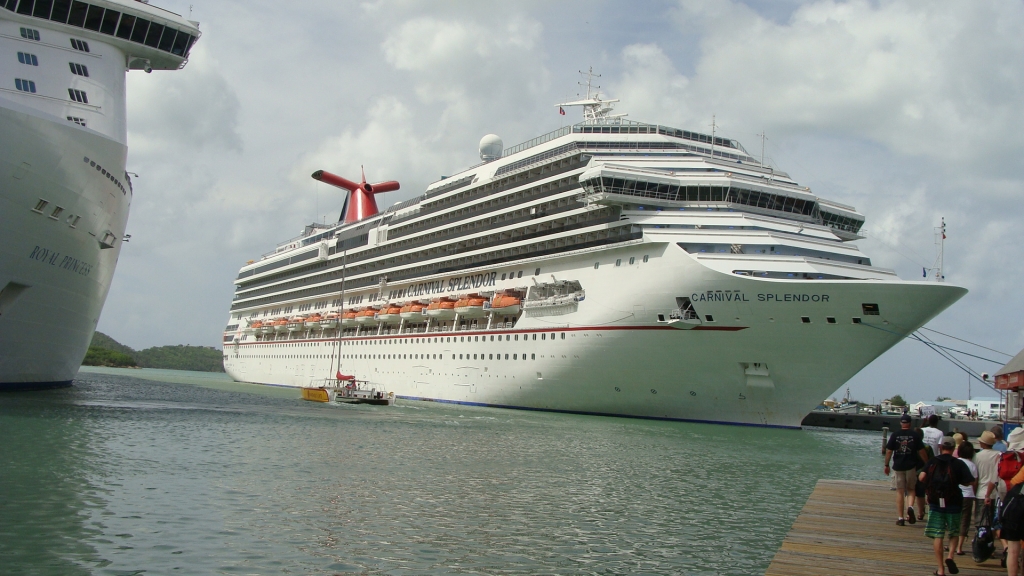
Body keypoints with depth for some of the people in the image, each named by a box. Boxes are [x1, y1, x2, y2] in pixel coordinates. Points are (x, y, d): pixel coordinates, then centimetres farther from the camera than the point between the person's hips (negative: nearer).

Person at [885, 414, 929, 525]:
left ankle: (900, 518, 4)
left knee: (900, 492, 5)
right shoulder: (914, 435, -2)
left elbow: (889, 451, -1)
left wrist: (886, 465, 8)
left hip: (898, 466, 0)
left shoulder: (895, 435, -1)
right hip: (911, 466, 0)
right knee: (911, 489, 15)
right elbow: (921, 451, 0)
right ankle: (910, 507, -13)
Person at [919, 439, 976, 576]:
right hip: (953, 502, 0)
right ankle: (950, 556, -6)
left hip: (935, 502, 0)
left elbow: (921, 477, -10)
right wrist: (957, 481, 11)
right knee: (954, 532, 18)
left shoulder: (932, 462, 1)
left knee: (937, 535, 4)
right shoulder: (959, 463, -2)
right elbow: (969, 482, -9)